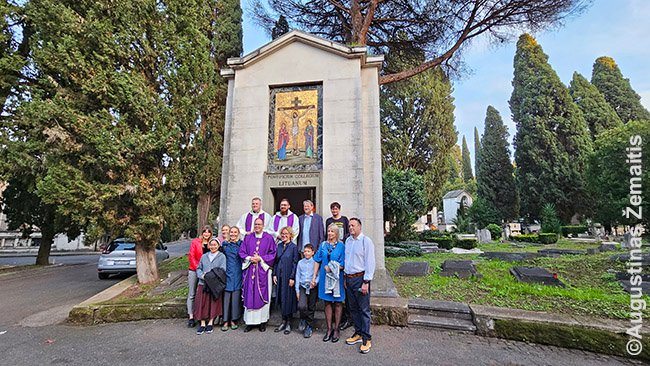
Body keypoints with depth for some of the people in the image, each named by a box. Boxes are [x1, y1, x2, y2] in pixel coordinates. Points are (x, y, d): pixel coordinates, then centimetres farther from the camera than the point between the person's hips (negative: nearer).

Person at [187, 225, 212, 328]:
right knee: (192, 294, 4)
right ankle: (191, 317, 11)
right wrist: (198, 268, -12)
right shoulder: (195, 242, -3)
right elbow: (191, 256, -6)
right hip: (194, 271, -2)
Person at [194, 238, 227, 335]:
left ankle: (210, 323, 16)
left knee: (213, 304, 2)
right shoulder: (204, 256, 13)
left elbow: (222, 270, -7)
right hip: (203, 284, 3)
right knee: (202, 303, 2)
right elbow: (198, 269, 11)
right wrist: (202, 275, -9)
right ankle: (202, 324, 13)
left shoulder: (222, 256, 2)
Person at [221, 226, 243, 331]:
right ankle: (226, 321, 10)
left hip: (237, 275, -1)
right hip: (227, 274, 1)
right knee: (226, 297, 1)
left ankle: (233, 320, 15)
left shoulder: (241, 244, 2)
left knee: (236, 297, 3)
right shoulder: (225, 244, 8)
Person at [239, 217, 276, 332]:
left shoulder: (269, 238, 1)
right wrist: (250, 258, -10)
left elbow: (272, 254, -1)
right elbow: (242, 252, 7)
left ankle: (262, 321, 14)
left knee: (262, 296, 3)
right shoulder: (248, 238, 9)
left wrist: (260, 258, -12)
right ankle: (250, 321, 15)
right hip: (249, 270, 2)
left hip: (263, 270, -2)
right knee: (249, 296, 4)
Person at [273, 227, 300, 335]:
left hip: (288, 276, -5)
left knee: (288, 298, 2)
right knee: (281, 298, 10)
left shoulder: (293, 247, -7)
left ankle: (288, 323, 15)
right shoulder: (279, 246, 8)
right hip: (279, 276, 5)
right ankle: (284, 321, 23)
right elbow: (276, 261, 11)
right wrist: (274, 274, 4)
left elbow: (295, 263, -9)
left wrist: (292, 278, -13)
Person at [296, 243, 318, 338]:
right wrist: (297, 290, 6)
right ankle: (303, 320, 15)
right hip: (303, 287, 1)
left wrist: (315, 282, -21)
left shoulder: (315, 263, -1)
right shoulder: (300, 263, 6)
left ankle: (309, 327, 26)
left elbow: (318, 275, -1)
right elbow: (298, 276, 9)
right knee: (301, 306, -16)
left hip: (313, 288, -1)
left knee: (311, 308, 7)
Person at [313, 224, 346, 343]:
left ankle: (336, 329, 21)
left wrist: (331, 268, -15)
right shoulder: (323, 245, 5)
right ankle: (329, 329, 22)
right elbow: (317, 261, 7)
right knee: (327, 303, 10)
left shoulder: (341, 246, -5)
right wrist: (314, 276, 4)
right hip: (325, 277, 3)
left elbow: (343, 265, -7)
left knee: (337, 303, 8)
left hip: (337, 278, -3)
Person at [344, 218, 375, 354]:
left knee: (364, 309, 0)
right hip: (349, 278, 7)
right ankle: (358, 333, 29)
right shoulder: (348, 241, 10)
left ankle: (366, 339, 11)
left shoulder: (366, 241, -11)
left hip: (360, 278, -7)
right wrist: (345, 278, 15)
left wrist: (366, 282, -16)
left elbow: (370, 263, -13)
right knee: (353, 308, 15)